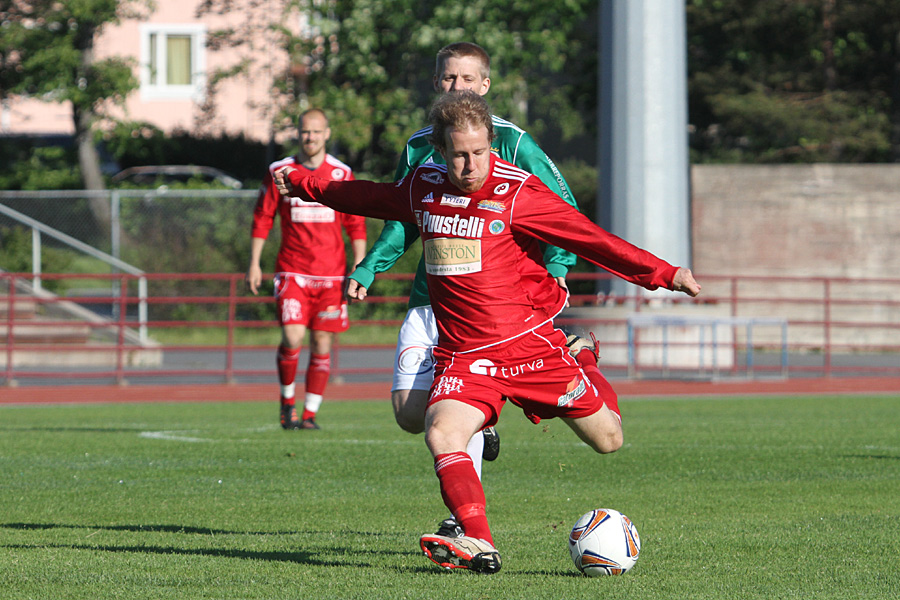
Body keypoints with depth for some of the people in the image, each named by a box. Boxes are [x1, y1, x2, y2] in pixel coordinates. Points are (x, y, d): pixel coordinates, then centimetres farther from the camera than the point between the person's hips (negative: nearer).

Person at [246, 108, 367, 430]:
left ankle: (309, 413, 11)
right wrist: (254, 263, 4)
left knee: (322, 344, 2)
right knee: (292, 337, -14)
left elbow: (356, 225, 8)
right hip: (292, 271, -1)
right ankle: (287, 400, 9)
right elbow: (262, 219, 9)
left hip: (331, 275, 1)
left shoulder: (341, 174, 5)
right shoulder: (280, 172, 3)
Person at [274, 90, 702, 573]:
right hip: (463, 356, 2)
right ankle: (479, 546, -31)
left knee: (607, 439, 3)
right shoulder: (422, 188, 4)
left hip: (530, 345, -2)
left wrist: (663, 275, -17)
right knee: (442, 433, -27)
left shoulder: (517, 192, -10)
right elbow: (365, 198, 25)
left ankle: (584, 361, 35)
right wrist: (301, 183, 37)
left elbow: (590, 239, -11)